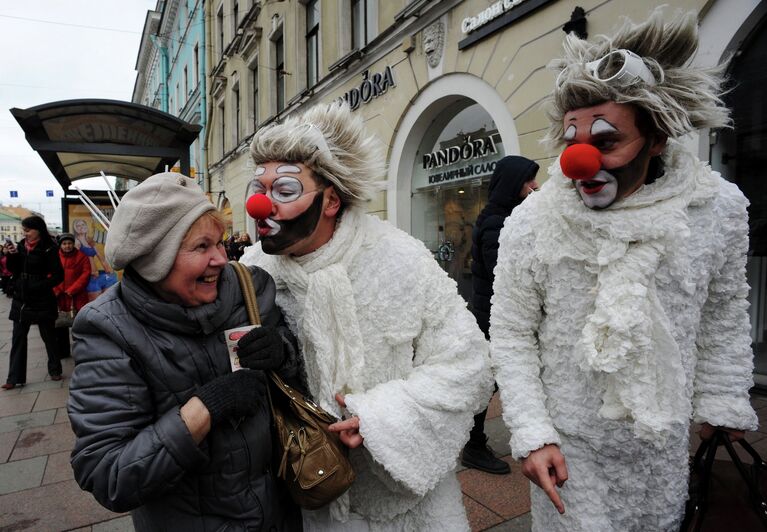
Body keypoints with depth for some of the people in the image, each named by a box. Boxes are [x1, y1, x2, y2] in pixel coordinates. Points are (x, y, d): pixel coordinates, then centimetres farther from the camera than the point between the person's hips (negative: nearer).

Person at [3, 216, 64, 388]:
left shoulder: (49, 249, -11)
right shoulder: (21, 246, 4)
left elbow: (58, 276, -12)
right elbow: (13, 270, 13)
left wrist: (38, 286, -20)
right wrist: (10, 256, -4)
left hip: (42, 301, -5)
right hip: (20, 300, 5)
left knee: (49, 337, 9)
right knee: (18, 339, 6)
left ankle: (55, 370, 24)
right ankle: (15, 377, 12)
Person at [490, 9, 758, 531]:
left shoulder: (720, 210, -11)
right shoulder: (529, 225, -18)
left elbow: (724, 317, 4)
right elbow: (512, 336, -10)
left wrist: (721, 404, 6)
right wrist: (532, 433, -13)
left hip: (665, 441, 3)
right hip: (566, 443, -2)